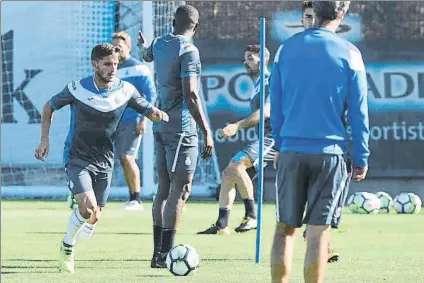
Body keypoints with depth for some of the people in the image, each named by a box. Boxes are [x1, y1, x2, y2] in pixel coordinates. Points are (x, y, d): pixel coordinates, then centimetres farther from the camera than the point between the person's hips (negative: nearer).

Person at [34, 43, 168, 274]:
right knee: (88, 206, -25)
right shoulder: (77, 89, -11)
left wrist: (158, 114, -21)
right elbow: (49, 107, 4)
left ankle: (69, 248, 35)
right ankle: (67, 246, 1)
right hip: (77, 159, -4)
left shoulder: (126, 91, -6)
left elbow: (149, 112, 3)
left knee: (93, 219, 7)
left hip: (104, 162, 4)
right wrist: (44, 139, -2)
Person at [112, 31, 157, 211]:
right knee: (123, 160, 6)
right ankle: (132, 199, 14)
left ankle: (136, 200, -9)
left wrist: (143, 120, -15)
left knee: (128, 157, -14)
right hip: (117, 121, 7)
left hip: (133, 120, -7)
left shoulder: (138, 68, -7)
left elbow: (151, 95, -9)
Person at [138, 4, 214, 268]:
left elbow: (147, 55, 35)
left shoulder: (159, 44, 9)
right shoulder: (188, 51, -14)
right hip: (182, 128, -8)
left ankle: (158, 253, 15)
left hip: (161, 125, 8)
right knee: (181, 189, -7)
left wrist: (143, 45, 59)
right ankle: (166, 254, -12)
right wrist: (207, 132, -19)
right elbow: (190, 95, -21)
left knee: (164, 188, 13)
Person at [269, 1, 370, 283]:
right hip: (329, 153, -2)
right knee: (318, 232, -2)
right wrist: (361, 158, 6)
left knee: (285, 228, 10)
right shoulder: (349, 54, -3)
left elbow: (276, 106, 10)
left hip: (292, 152, 2)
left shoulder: (288, 48, 5)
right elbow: (358, 112, -1)